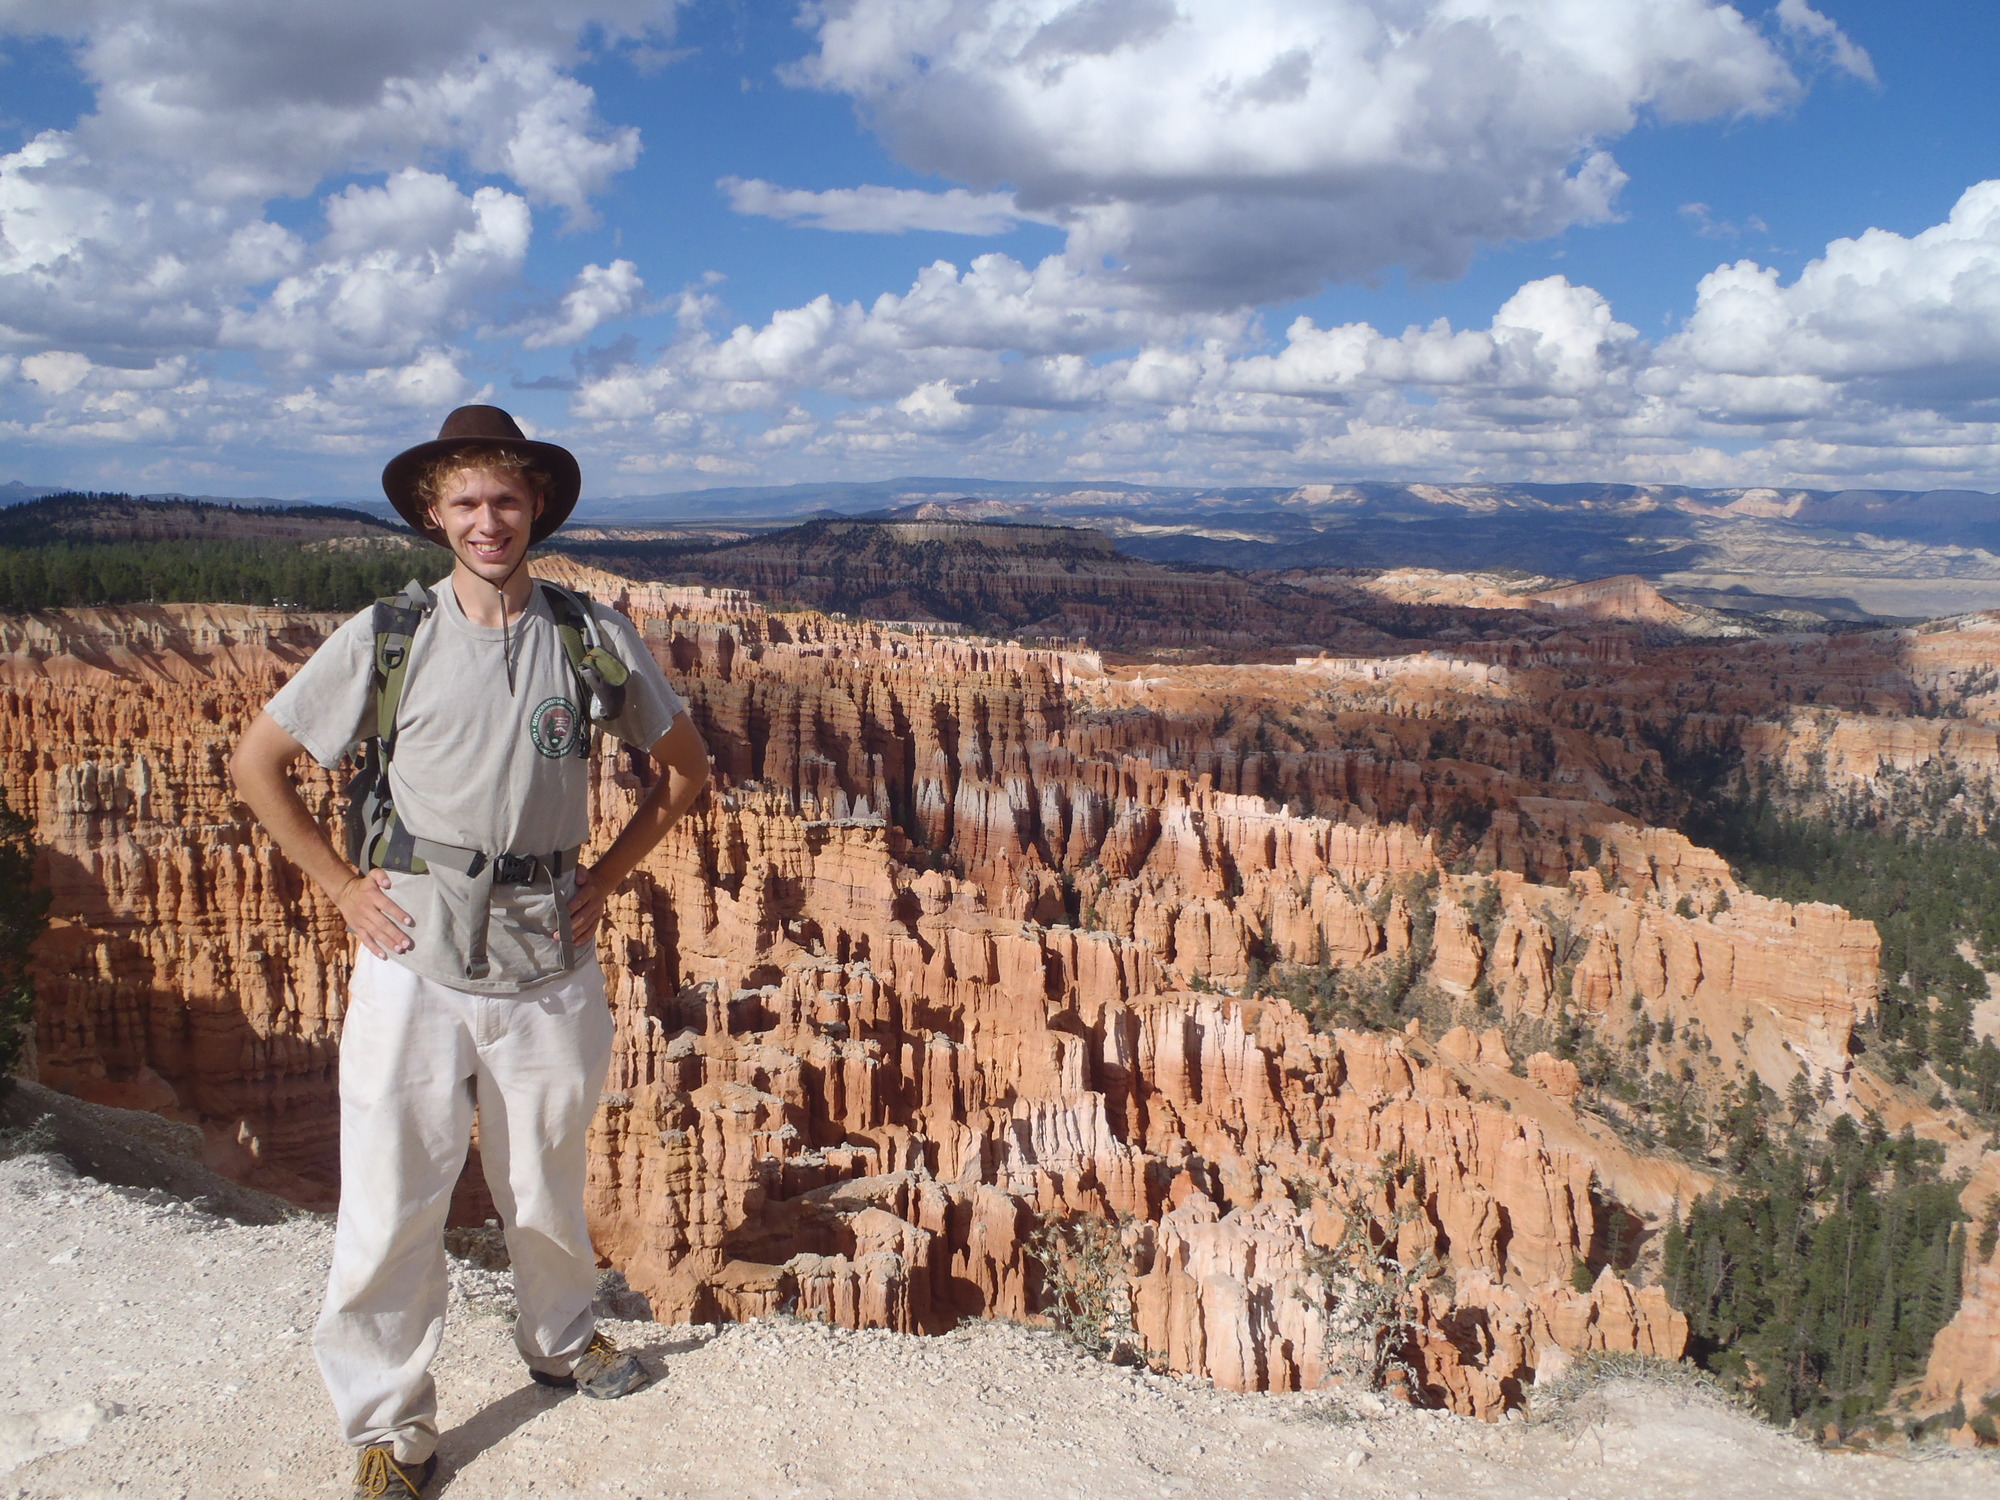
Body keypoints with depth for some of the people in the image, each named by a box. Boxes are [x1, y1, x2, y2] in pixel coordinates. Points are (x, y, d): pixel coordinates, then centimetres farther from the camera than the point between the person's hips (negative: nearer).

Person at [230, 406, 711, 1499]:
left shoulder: (592, 638, -1)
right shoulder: (384, 639, -4)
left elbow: (685, 769, 12)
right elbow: (257, 763, 6)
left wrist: (604, 877, 6)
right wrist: (342, 886, 1)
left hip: (549, 962, 1)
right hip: (414, 965, -1)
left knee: (546, 1185, 16)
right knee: (391, 1202, 2)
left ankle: (559, 1338, 44)